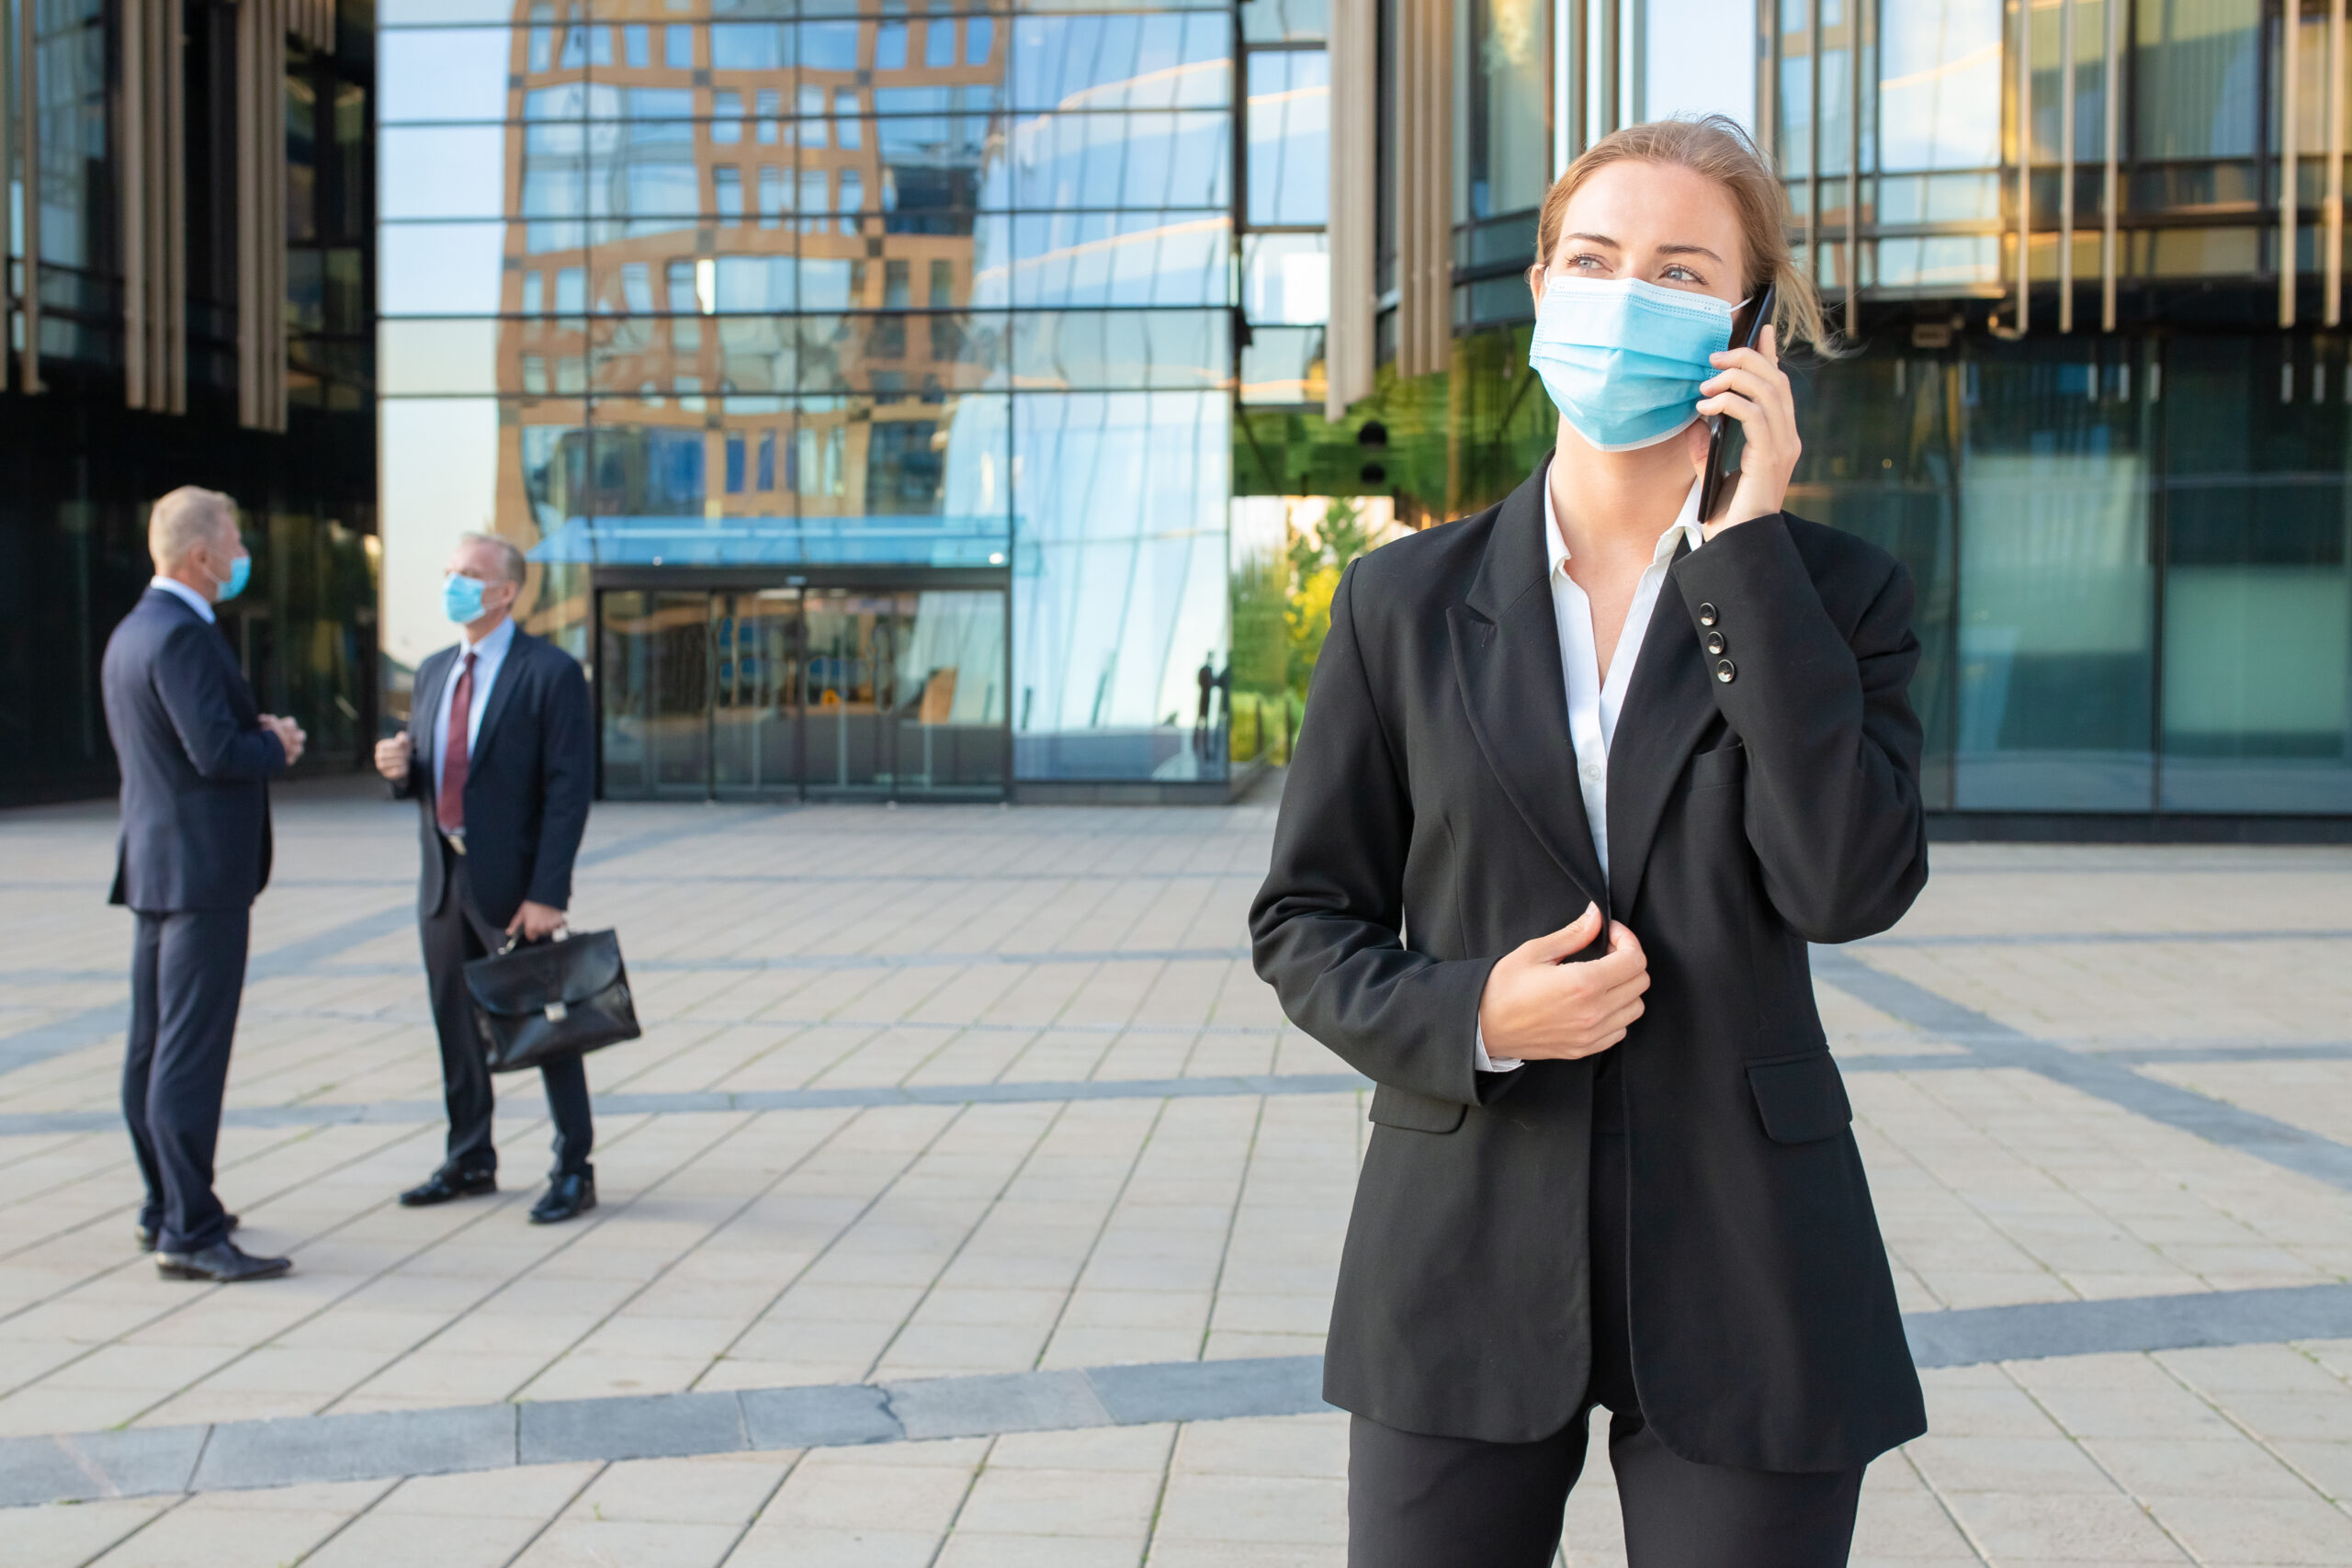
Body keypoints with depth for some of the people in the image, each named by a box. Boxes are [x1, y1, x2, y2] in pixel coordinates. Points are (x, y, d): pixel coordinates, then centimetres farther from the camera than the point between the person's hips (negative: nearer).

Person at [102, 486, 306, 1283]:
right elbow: (216, 751, -25)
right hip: (200, 868, -11)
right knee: (192, 1049, -9)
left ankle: (164, 1208, 25)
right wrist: (278, 747, -7)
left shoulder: (131, 632, 15)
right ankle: (188, 1231, -8)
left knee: (153, 1044, 15)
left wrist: (258, 731, 7)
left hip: (155, 861, 11)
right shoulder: (182, 635, -17)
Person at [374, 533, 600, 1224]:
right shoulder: (434, 671, 13)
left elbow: (569, 789, -13)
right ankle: (470, 1162, 27)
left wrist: (546, 894, -19)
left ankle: (573, 1172, 10)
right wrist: (400, 767, -6)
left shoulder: (550, 672, -9)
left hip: (512, 884, -7)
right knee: (457, 1028, 14)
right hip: (444, 880, 7)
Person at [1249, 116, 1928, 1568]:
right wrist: (1469, 1017, -14)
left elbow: (1853, 886, -14)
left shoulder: (1835, 592, 2)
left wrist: (1748, 549, -13)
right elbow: (1306, 921, 6)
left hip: (1743, 1280, 0)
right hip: (1467, 1270, 1)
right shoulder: (1408, 603, 4)